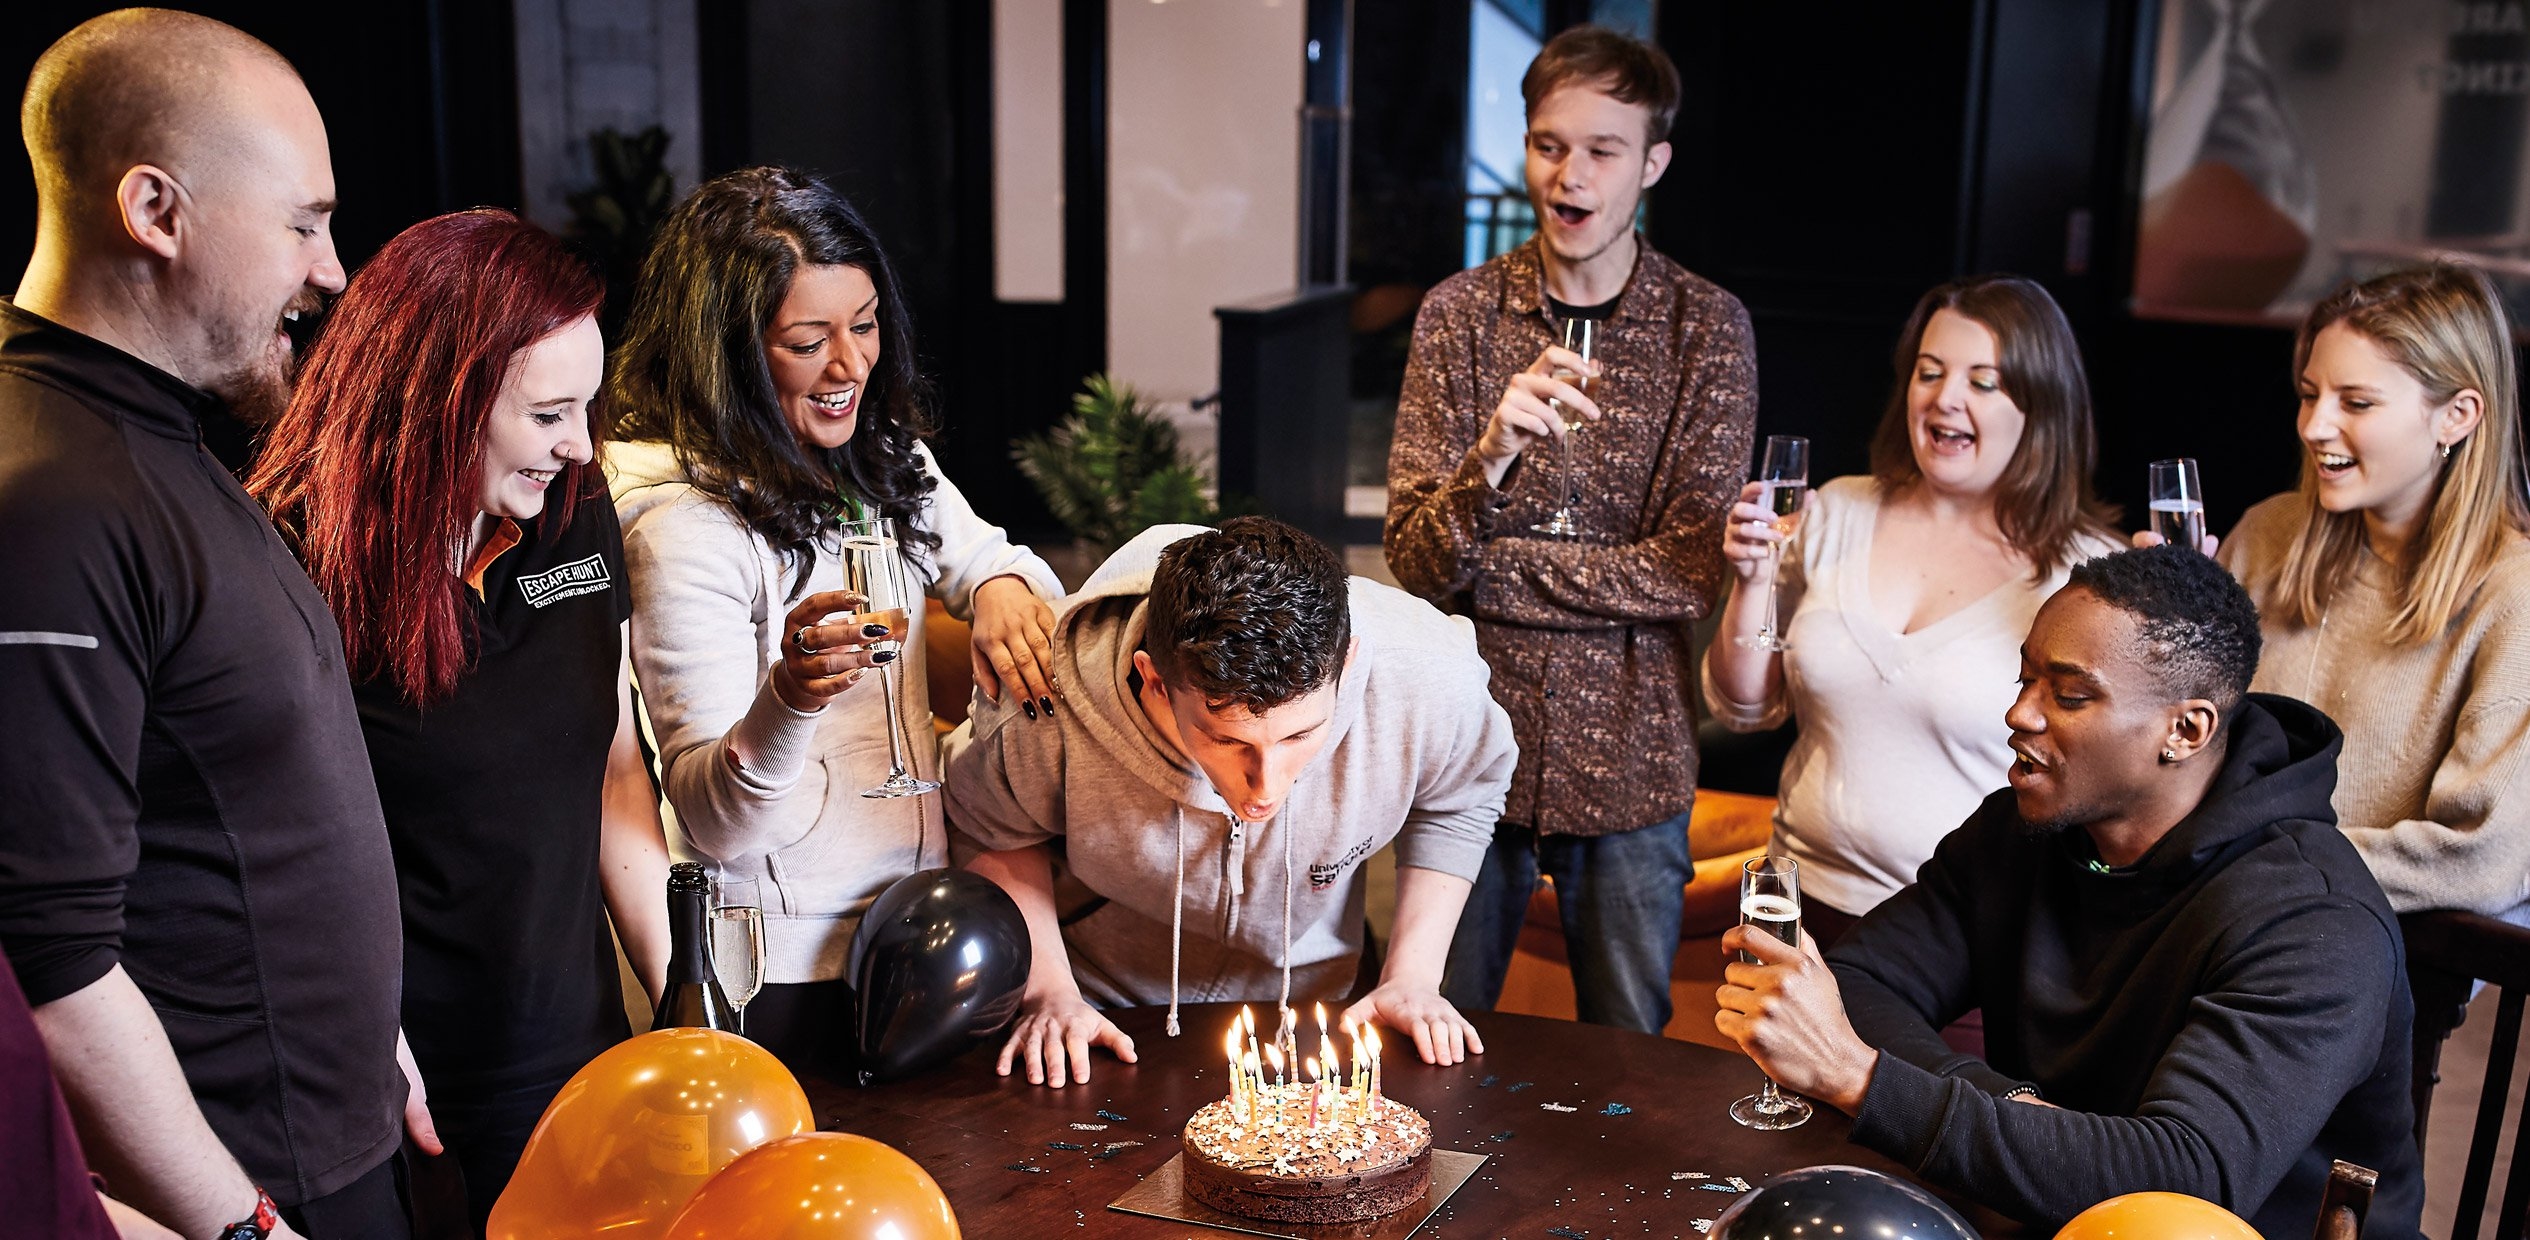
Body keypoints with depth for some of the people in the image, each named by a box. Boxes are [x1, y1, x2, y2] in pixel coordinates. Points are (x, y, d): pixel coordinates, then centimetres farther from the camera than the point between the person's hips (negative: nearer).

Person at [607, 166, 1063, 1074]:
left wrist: (1003, 588, -9)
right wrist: (788, 700, -43)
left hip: (917, 926, 8)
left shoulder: (879, 454, 1)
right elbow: (712, 821, -22)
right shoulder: (684, 522, -22)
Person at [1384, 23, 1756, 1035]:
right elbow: (1415, 559, -8)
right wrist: (1491, 458, -28)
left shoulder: (1707, 327, -4)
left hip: (1631, 760, 0)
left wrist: (1485, 568, -12)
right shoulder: (1462, 312, -2)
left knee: (1626, 1056, 15)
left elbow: (1692, 571, -10)